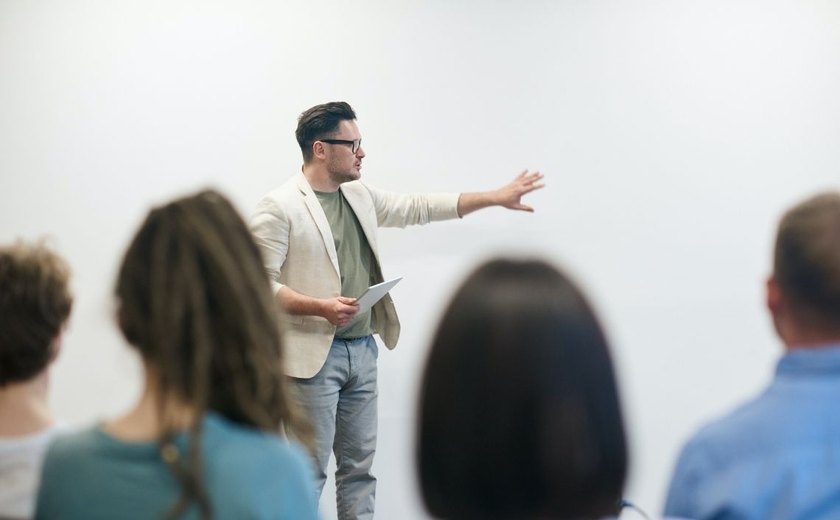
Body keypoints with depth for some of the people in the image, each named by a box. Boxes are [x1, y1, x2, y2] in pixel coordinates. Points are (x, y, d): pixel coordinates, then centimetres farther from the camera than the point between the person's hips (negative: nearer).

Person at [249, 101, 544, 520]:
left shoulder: (361, 197, 13)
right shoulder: (279, 207, -10)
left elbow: (420, 208, 19)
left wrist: (496, 198, 18)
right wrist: (321, 307, -25)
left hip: (363, 350, 8)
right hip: (314, 355, -7)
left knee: (360, 465, 12)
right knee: (310, 470, -4)